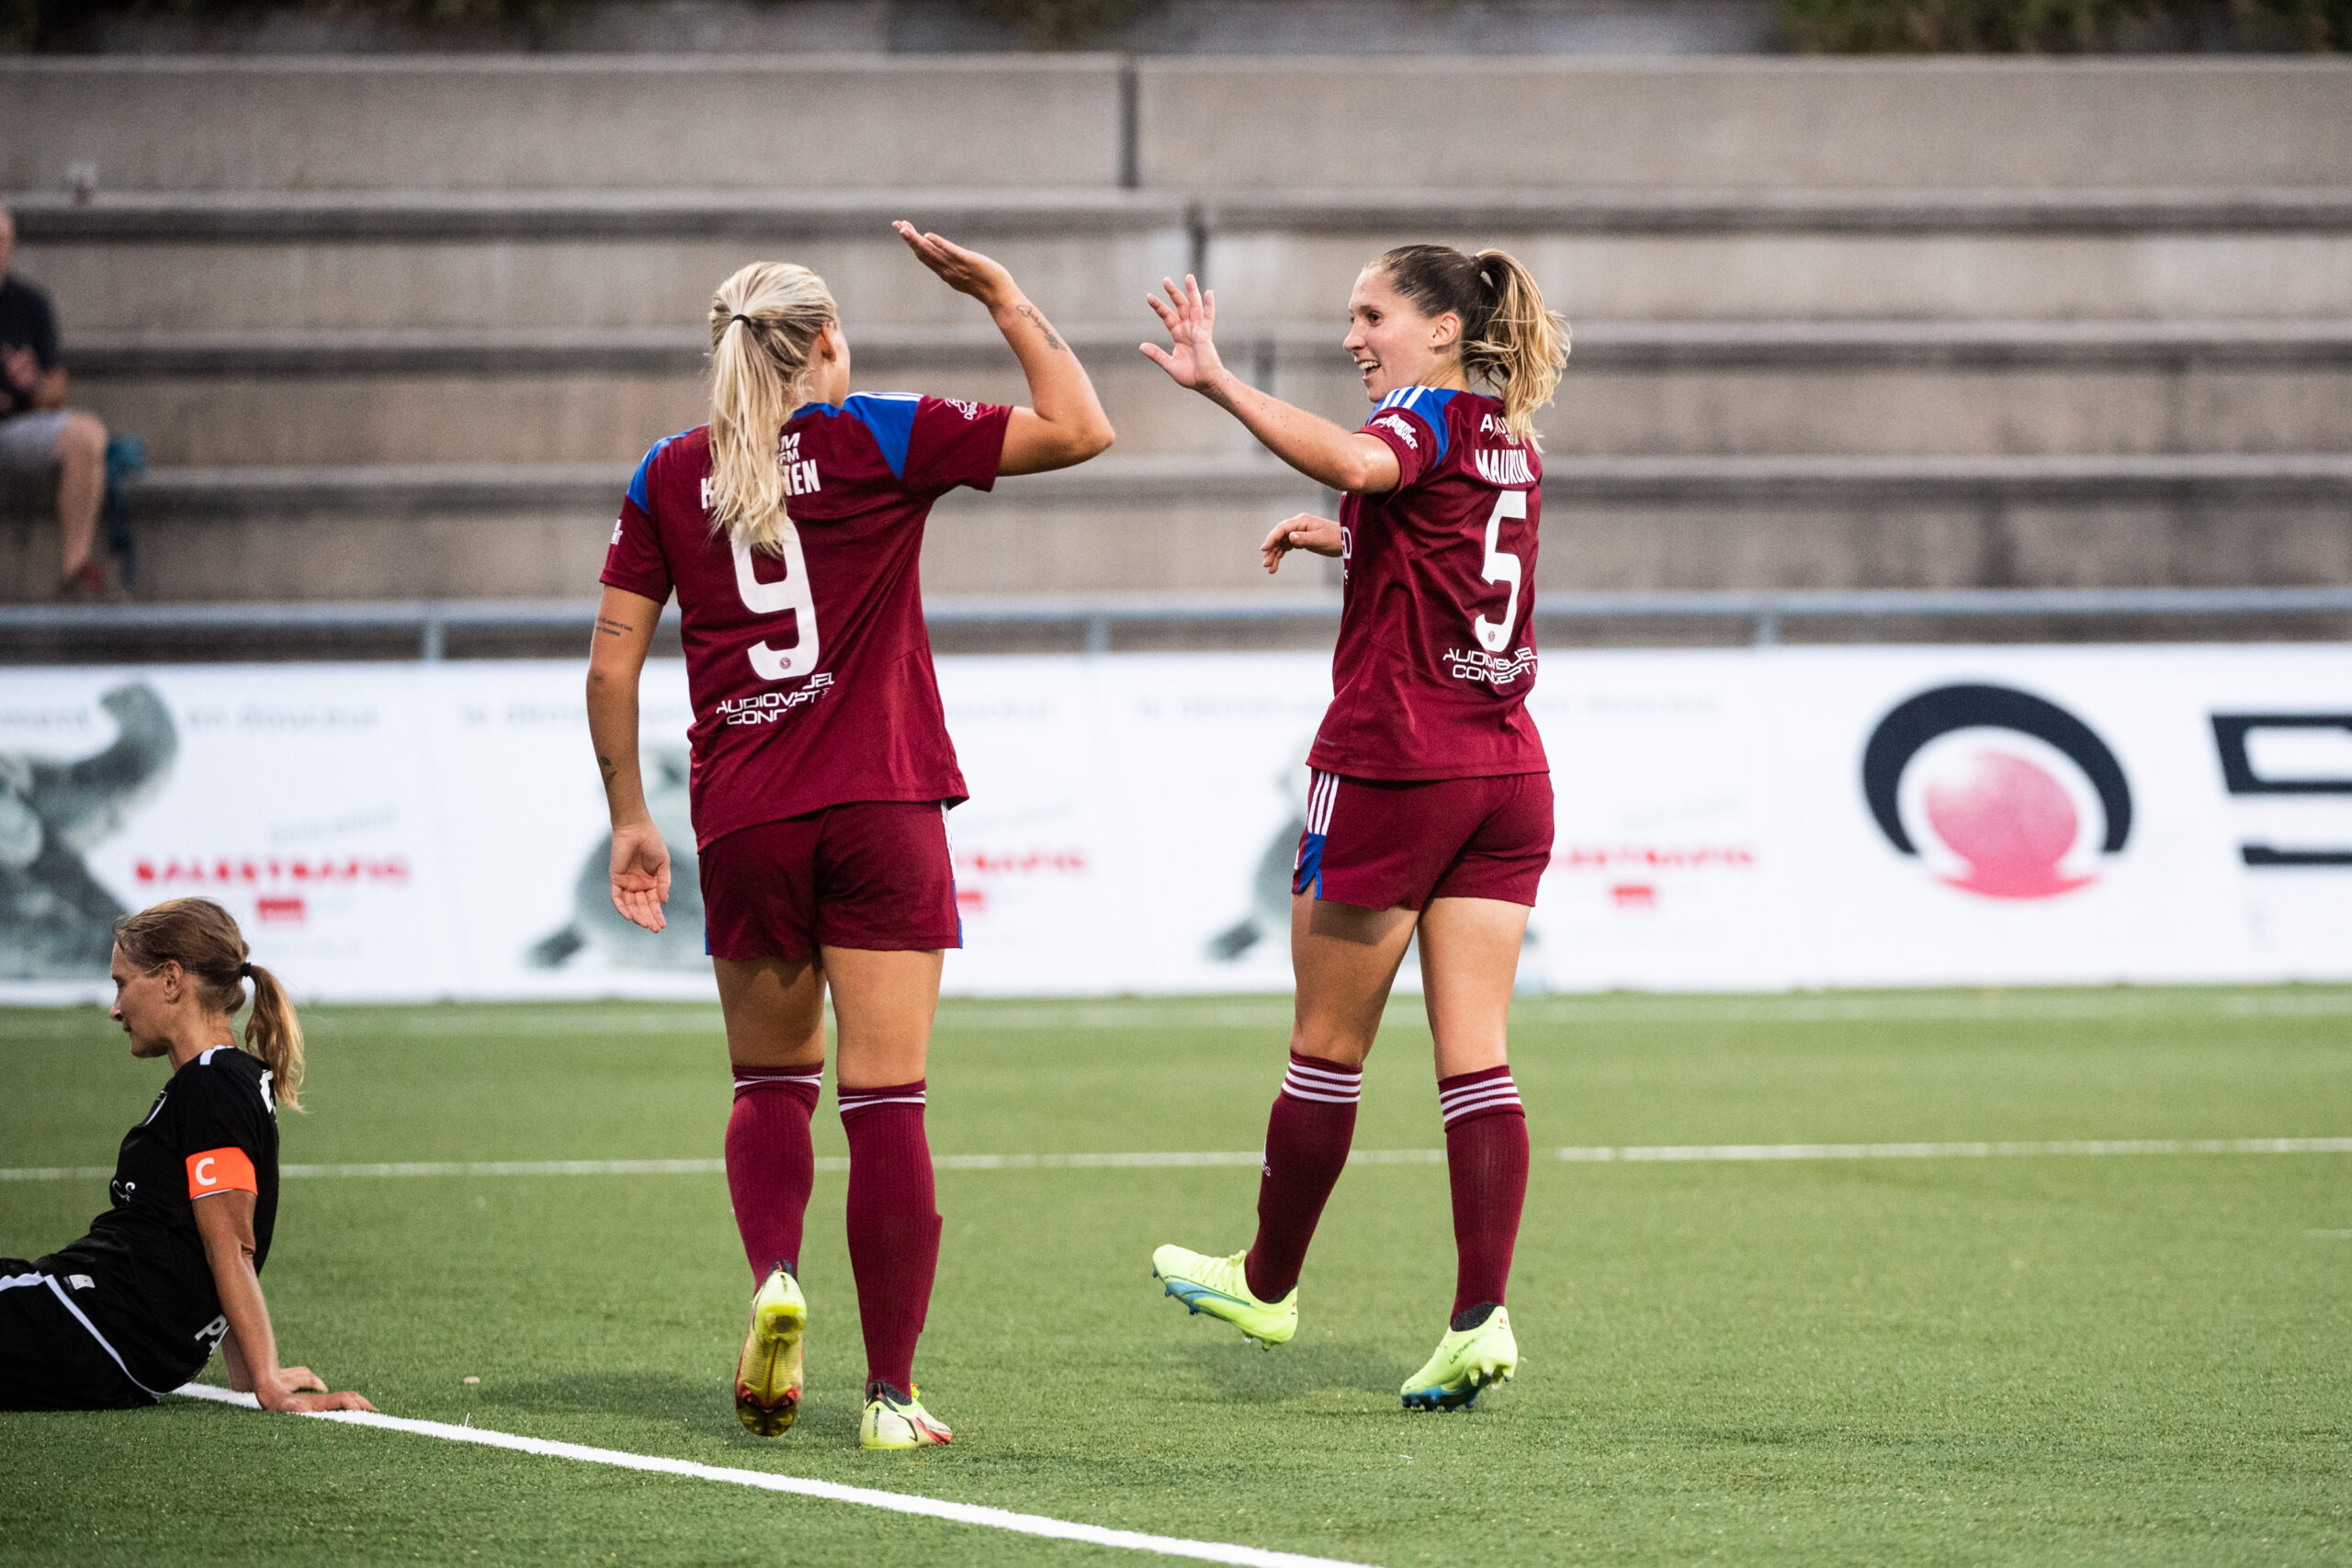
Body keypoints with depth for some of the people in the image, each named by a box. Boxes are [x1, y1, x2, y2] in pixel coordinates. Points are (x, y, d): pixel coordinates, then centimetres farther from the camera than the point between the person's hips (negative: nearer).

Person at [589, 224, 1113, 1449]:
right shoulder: (876, 437, -1)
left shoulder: (669, 476, 7)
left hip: (741, 817, 2)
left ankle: (773, 1279, -9)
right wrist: (1000, 296, 7)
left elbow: (612, 664, 7)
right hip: (881, 804, -2)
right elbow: (1079, 429, -2)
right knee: (885, 1098, -1)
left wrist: (628, 817, 15)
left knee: (771, 1081, 18)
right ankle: (890, 1393, -4)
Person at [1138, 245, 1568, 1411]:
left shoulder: (1426, 416, -9)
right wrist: (1336, 536, 37)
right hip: (1506, 773, 7)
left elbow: (1356, 461, -34)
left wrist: (1220, 385, -41)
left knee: (1328, 1046, 8)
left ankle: (1267, 1282, 22)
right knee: (1476, 1059, 0)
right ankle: (1480, 1315, -9)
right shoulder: (1511, 442, 15)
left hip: (1391, 767, -7)